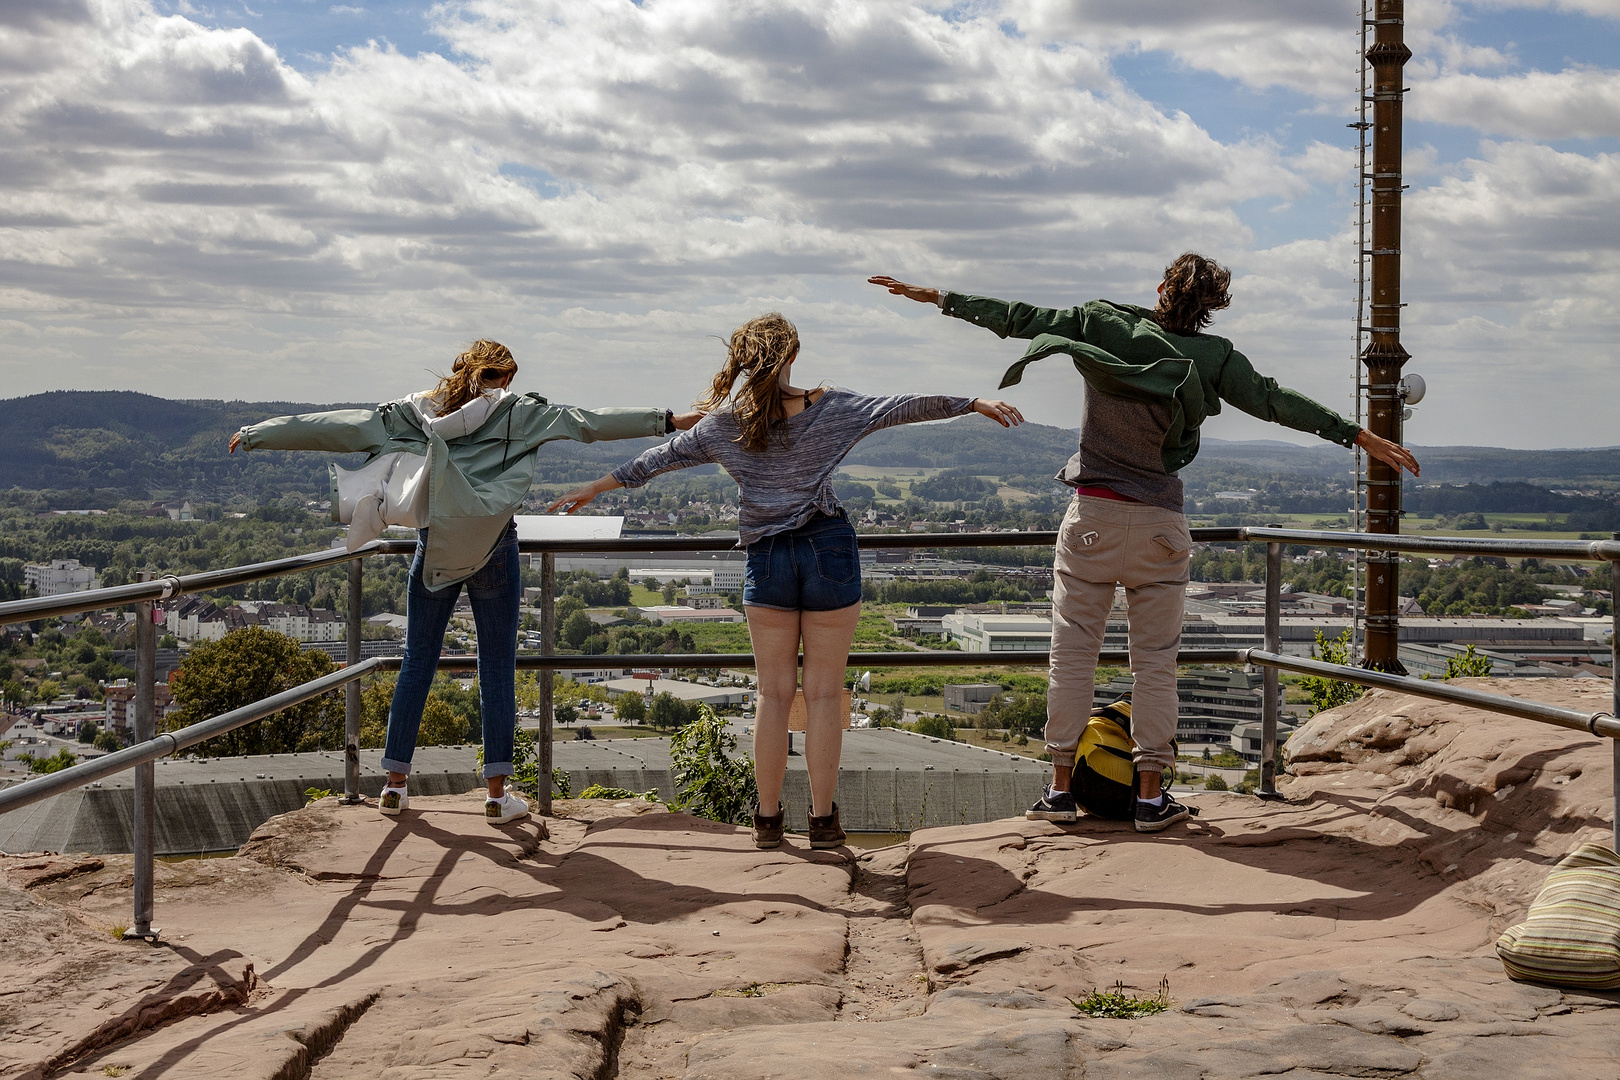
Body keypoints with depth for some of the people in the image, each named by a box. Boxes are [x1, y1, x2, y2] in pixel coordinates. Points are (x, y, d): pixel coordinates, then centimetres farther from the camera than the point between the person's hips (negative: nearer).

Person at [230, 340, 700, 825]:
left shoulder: (414, 412, 7)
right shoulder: (514, 412, 0)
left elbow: (331, 425, 7)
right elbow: (589, 422, -4)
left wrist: (256, 435, 14)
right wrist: (667, 421, -2)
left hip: (433, 549, 3)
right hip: (492, 549, -3)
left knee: (417, 663, 12)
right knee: (497, 669, 3)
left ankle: (394, 783, 15)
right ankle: (498, 794, 3)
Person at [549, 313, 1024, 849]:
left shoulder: (723, 423, 4)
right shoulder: (827, 407, -2)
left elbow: (662, 457, 11)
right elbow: (905, 407, -1)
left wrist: (593, 489, 22)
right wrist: (976, 404, 5)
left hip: (767, 558, 2)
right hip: (828, 548, -2)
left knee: (774, 693, 10)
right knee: (824, 693, 3)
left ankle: (768, 818, 11)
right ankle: (823, 820, 6)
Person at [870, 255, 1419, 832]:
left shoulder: (1103, 324, 1)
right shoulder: (1213, 358, -1)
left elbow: (1018, 319, 4)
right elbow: (1276, 401, 0)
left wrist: (935, 297, 13)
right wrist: (1365, 437, 5)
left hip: (1092, 515, 1)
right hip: (1159, 524, 0)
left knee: (1072, 652, 6)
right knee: (1155, 661, 6)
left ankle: (1061, 788, 9)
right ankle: (1151, 796, 7)